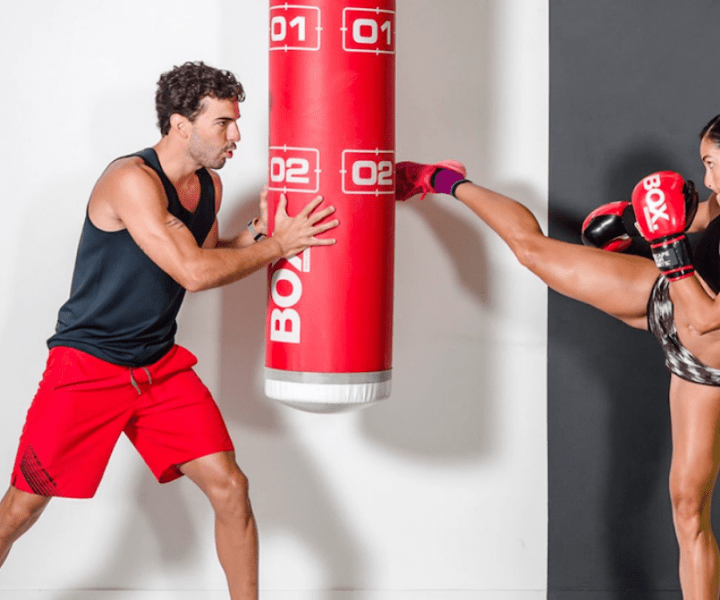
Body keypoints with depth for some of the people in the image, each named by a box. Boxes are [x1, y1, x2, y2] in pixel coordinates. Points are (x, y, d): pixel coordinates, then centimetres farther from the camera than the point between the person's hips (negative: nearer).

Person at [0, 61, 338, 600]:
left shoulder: (209, 185, 5)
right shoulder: (132, 179, -21)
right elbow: (194, 272, -26)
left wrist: (253, 236, 0)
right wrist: (277, 244, -17)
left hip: (162, 367, 7)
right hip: (89, 367, -6)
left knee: (230, 489, -2)